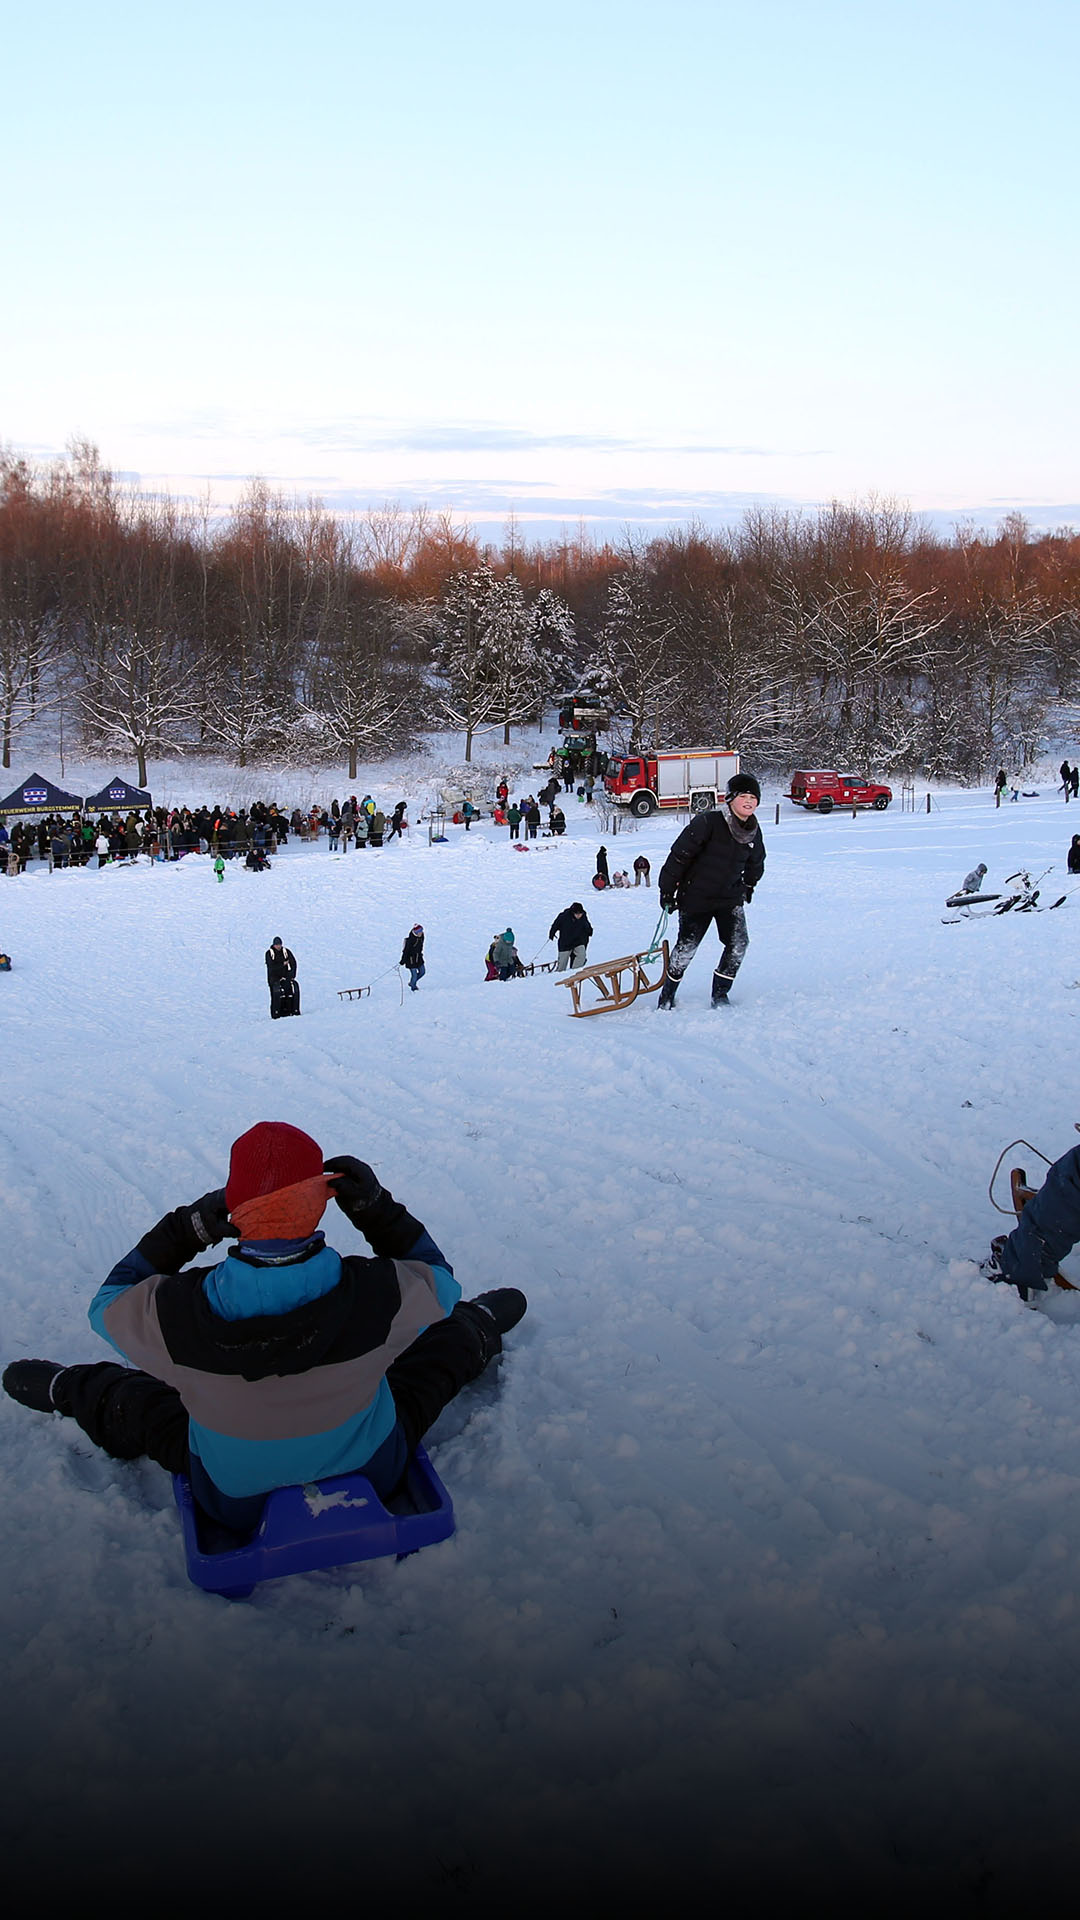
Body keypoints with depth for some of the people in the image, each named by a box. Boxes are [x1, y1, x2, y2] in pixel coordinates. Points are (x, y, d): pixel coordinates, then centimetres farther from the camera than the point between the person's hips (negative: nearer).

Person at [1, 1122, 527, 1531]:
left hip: (238, 1504, 0)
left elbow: (106, 1303, -7)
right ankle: (483, 1326, 58)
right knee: (446, 1341, 26)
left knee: (129, 1395, 26)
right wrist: (378, 1209, -10)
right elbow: (442, 1282, -7)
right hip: (372, 1479, 0)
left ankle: (64, 1390, 57)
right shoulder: (380, 1292, -32)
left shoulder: (173, 1311, -32)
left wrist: (185, 1229, -9)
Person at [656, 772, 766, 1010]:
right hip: (696, 896, -5)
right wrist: (667, 890, -13)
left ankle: (720, 994, 5)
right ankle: (667, 995, 22)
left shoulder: (754, 831, 0)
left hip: (730, 897, 5)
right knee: (687, 946, 1)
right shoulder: (709, 822, -20)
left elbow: (755, 864, 21)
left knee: (739, 943, -10)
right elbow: (680, 854, -16)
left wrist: (748, 886, 29)